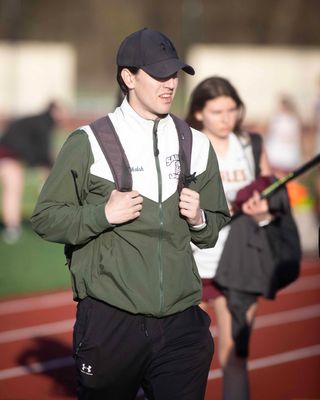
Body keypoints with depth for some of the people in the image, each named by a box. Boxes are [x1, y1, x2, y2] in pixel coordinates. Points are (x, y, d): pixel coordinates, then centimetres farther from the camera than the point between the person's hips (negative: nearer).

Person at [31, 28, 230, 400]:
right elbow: (45, 218, 0)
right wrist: (103, 214, -14)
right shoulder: (88, 144, -1)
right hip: (109, 323, -3)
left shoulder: (197, 145, 12)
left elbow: (217, 227, 19)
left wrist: (199, 219, -3)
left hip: (181, 324, 3)